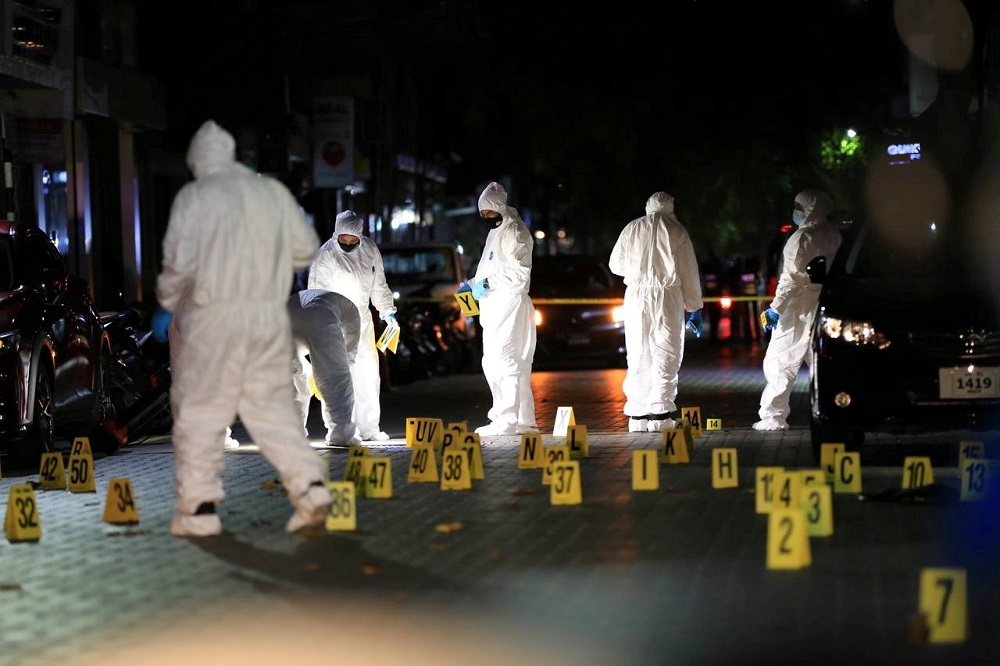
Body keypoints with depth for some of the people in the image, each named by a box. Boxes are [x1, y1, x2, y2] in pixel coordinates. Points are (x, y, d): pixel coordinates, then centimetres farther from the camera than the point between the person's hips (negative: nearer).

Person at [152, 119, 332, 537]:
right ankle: (310, 485, 1)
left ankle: (199, 509, 4)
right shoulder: (274, 191, 9)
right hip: (270, 314, 4)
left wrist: (165, 307, 5)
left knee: (199, 411, 4)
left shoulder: (194, 196, -4)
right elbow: (306, 249, 12)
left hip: (212, 316, -4)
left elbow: (179, 262, -9)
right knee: (272, 405, 12)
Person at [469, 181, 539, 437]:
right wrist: (475, 283, 15)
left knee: (504, 361, -15)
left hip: (509, 304, -11)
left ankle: (506, 420, -18)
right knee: (493, 363, 12)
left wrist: (488, 283, -21)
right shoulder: (495, 232, 22)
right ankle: (524, 421, 16)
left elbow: (519, 273, -18)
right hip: (494, 308, 11)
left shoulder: (514, 233, -8)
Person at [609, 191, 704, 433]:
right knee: (665, 354, 1)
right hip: (667, 297, -3)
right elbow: (689, 272, 1)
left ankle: (637, 415, 8)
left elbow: (616, 265, 15)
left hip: (636, 295, 3)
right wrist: (694, 307, 7)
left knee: (638, 356, 9)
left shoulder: (632, 228, 8)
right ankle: (660, 413, -7)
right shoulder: (676, 230, 0)